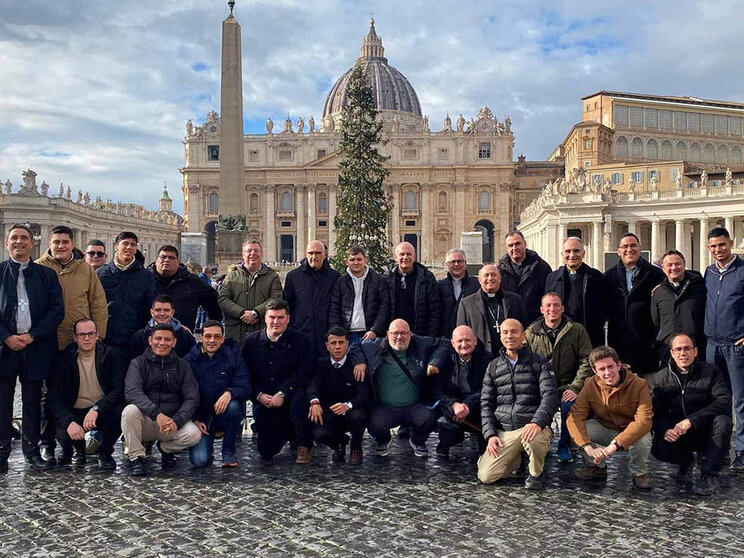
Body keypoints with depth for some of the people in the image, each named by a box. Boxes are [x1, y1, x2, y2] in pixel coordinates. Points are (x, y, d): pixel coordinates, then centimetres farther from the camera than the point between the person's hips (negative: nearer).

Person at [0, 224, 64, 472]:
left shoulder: (47, 275, 7)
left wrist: (32, 335, -8)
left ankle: (31, 450, 19)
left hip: (36, 347, 1)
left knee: (32, 401, 9)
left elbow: (57, 310, 2)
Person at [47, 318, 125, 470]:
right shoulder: (64, 359, -4)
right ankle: (78, 449, 11)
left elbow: (119, 389, -15)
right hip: (75, 413, 0)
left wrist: (96, 409, -32)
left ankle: (105, 451, -1)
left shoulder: (109, 356, -5)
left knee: (120, 412, -32)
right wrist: (69, 422, -28)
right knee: (63, 435, -30)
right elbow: (54, 397, -10)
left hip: (103, 412, 0)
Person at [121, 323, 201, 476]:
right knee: (130, 410, -31)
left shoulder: (182, 366, 7)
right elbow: (132, 392, -17)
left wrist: (177, 421, -22)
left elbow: (192, 399, -2)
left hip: (173, 421, 1)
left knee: (194, 435, -26)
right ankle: (136, 457, -12)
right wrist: (156, 413, -33)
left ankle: (166, 448, 9)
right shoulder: (138, 363, 2)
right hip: (145, 421, -1)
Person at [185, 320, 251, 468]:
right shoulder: (190, 360, -1)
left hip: (225, 414, 1)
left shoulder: (233, 357, -3)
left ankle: (229, 452, -9)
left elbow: (245, 389, -9)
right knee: (199, 460, -21)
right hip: (201, 417, 0)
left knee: (233, 406, -35)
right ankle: (207, 444, 18)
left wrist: (229, 393, -32)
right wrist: (194, 420, -10)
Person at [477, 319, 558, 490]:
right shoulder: (493, 366, 14)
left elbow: (550, 396, -8)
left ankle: (536, 474, -5)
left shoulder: (539, 362, 4)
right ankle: (516, 459, 20)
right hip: (504, 432, 3)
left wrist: (537, 422, -26)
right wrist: (490, 435, -2)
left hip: (532, 426, -3)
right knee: (486, 476, -12)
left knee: (533, 438, -39)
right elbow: (486, 403, 13)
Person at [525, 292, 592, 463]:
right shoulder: (530, 333, 8)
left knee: (570, 406, -32)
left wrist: (575, 388, -11)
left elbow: (586, 361, 0)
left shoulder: (577, 330, 5)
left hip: (567, 387, 0)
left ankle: (564, 446, -4)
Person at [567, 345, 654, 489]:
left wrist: (615, 445, -42)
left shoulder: (639, 384, -22)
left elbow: (644, 421, -32)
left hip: (631, 432, -2)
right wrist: (588, 447, -39)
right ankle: (597, 467, 2)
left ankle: (639, 472, -2)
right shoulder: (591, 385, -14)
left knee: (643, 440, -36)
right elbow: (575, 417, -23)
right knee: (579, 428, -25)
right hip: (605, 430, 2)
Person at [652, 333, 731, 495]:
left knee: (723, 421, -33)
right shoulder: (661, 377, 2)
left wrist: (691, 421, -32)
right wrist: (665, 430, -26)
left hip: (705, 432, -1)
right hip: (676, 434, 1)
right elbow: (656, 411, -2)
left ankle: (710, 474, -15)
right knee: (659, 449, -28)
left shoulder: (711, 371, -5)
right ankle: (687, 461, 10)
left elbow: (724, 401, -20)